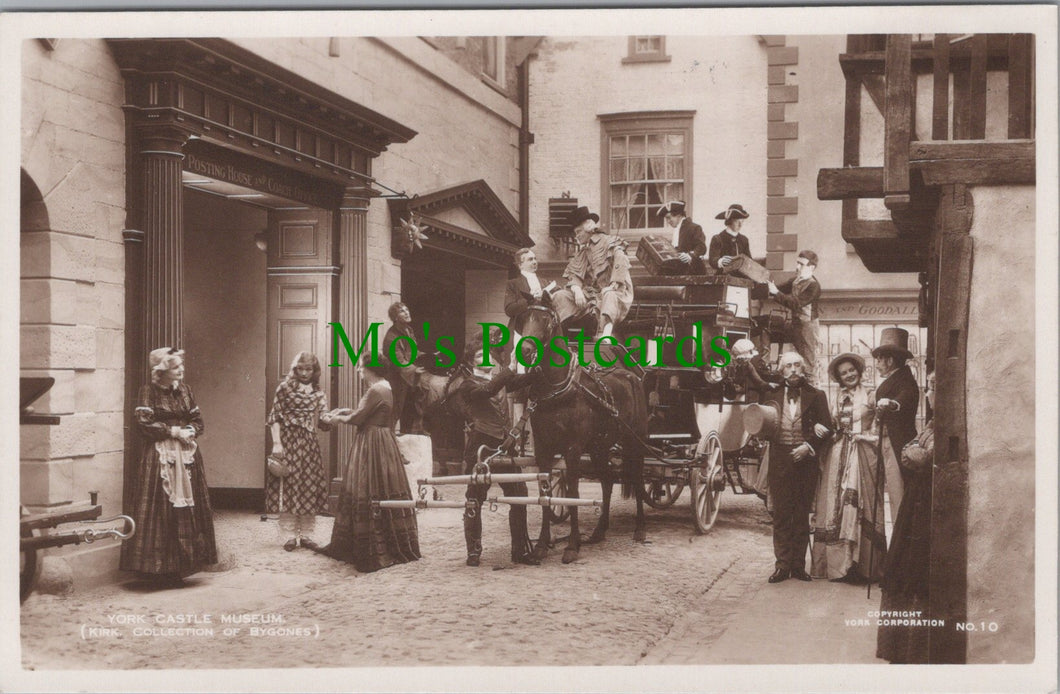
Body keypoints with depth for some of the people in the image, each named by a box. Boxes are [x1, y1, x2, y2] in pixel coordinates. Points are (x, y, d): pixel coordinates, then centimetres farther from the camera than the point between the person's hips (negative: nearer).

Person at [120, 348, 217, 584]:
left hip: (187, 456, 5)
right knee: (161, 510, -7)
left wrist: (190, 431, -6)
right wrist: (173, 431, -13)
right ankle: (162, 567, -1)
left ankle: (180, 567, 10)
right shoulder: (149, 392, -4)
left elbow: (198, 420, 14)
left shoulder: (184, 389, 11)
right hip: (159, 457, -5)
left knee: (188, 510, 3)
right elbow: (144, 424, -12)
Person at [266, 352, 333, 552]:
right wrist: (276, 443, -10)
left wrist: (334, 417, -18)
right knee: (288, 487, -5)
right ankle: (291, 535, 2)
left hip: (308, 443, 3)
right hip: (288, 441, -3)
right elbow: (275, 417, -1)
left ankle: (305, 534, 12)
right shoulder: (285, 387, 2)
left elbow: (323, 420, 5)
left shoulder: (318, 393, 12)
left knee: (309, 488, 3)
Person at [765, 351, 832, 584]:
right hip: (780, 459, 0)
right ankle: (782, 565, 4)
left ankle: (798, 565, 10)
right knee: (781, 514, 0)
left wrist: (809, 446, -10)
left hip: (805, 458, 0)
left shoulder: (816, 396, 7)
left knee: (802, 515, 4)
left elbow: (827, 429, 3)